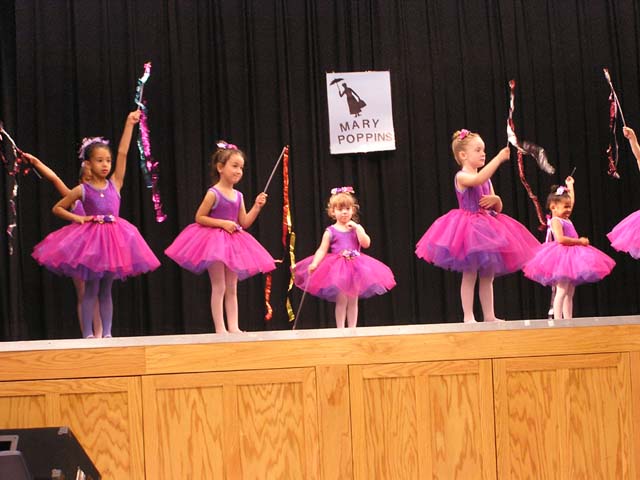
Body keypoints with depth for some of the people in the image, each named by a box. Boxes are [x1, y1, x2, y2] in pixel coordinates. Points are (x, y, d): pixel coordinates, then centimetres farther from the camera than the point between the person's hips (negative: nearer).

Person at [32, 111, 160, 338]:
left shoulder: (115, 183, 4)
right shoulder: (82, 190, -1)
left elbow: (123, 153, -1)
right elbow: (57, 208, 8)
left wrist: (129, 123, -4)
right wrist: (76, 218, -7)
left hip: (114, 237, 3)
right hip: (91, 238, -3)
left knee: (106, 290, 8)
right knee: (91, 289, 0)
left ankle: (107, 334, 11)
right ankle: (88, 334, 4)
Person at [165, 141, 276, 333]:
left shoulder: (238, 196, 7)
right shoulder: (213, 193, -12)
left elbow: (244, 223, 8)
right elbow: (199, 218, -12)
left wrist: (257, 207, -3)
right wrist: (223, 223, -19)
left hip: (232, 242, 7)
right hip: (214, 241, -7)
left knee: (232, 288, 7)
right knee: (219, 287, -5)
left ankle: (233, 327, 9)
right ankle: (220, 328, -3)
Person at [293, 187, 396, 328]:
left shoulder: (356, 228, 6)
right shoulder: (330, 231, -2)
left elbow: (366, 244, -8)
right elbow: (322, 250, -7)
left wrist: (357, 228, -13)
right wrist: (314, 264, -23)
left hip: (355, 267, 3)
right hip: (338, 269, -3)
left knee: (353, 301, 9)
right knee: (341, 301, -4)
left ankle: (352, 329, 16)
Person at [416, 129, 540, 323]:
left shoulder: (487, 180, 16)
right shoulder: (462, 177, -9)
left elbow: (498, 208, 19)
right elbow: (478, 179, -32)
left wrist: (495, 200, -6)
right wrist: (499, 158, -33)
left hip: (486, 228, 8)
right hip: (468, 228, -8)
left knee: (488, 276, 8)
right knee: (470, 275, -7)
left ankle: (489, 316, 12)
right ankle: (468, 317, -4)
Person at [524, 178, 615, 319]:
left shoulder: (565, 218, 16)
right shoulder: (555, 221, -10)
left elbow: (571, 201, 32)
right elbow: (560, 239, -24)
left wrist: (570, 186, 37)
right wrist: (579, 241, -19)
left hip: (571, 256, 10)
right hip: (562, 257, -10)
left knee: (569, 293, 8)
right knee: (562, 292, -14)